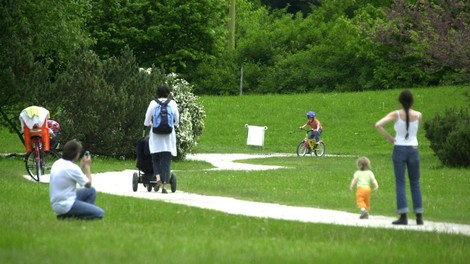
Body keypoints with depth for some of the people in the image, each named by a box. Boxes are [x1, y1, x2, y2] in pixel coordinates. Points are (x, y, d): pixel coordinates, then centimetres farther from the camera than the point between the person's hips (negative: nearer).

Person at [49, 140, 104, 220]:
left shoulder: (57, 163, 7)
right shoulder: (72, 168, -20)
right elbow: (88, 184, -7)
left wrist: (82, 166, 14)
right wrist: (87, 166, 3)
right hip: (66, 206, -10)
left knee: (91, 191, 21)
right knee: (99, 213, -10)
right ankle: (67, 216, -8)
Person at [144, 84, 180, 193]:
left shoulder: (153, 103, -2)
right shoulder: (173, 104, 1)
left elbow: (146, 122, 3)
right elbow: (177, 121, 9)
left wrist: (150, 123, 27)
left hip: (156, 136, 0)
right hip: (169, 136, 0)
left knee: (155, 159, 12)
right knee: (166, 161, 3)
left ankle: (158, 178, -11)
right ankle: (164, 185, -2)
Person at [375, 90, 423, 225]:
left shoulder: (396, 114, -6)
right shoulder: (418, 115, -2)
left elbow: (378, 125, -15)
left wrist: (389, 137, -4)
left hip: (399, 149, -2)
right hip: (413, 149, 2)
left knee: (400, 183, 2)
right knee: (415, 183, 11)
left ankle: (403, 216, -5)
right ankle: (419, 216, 8)